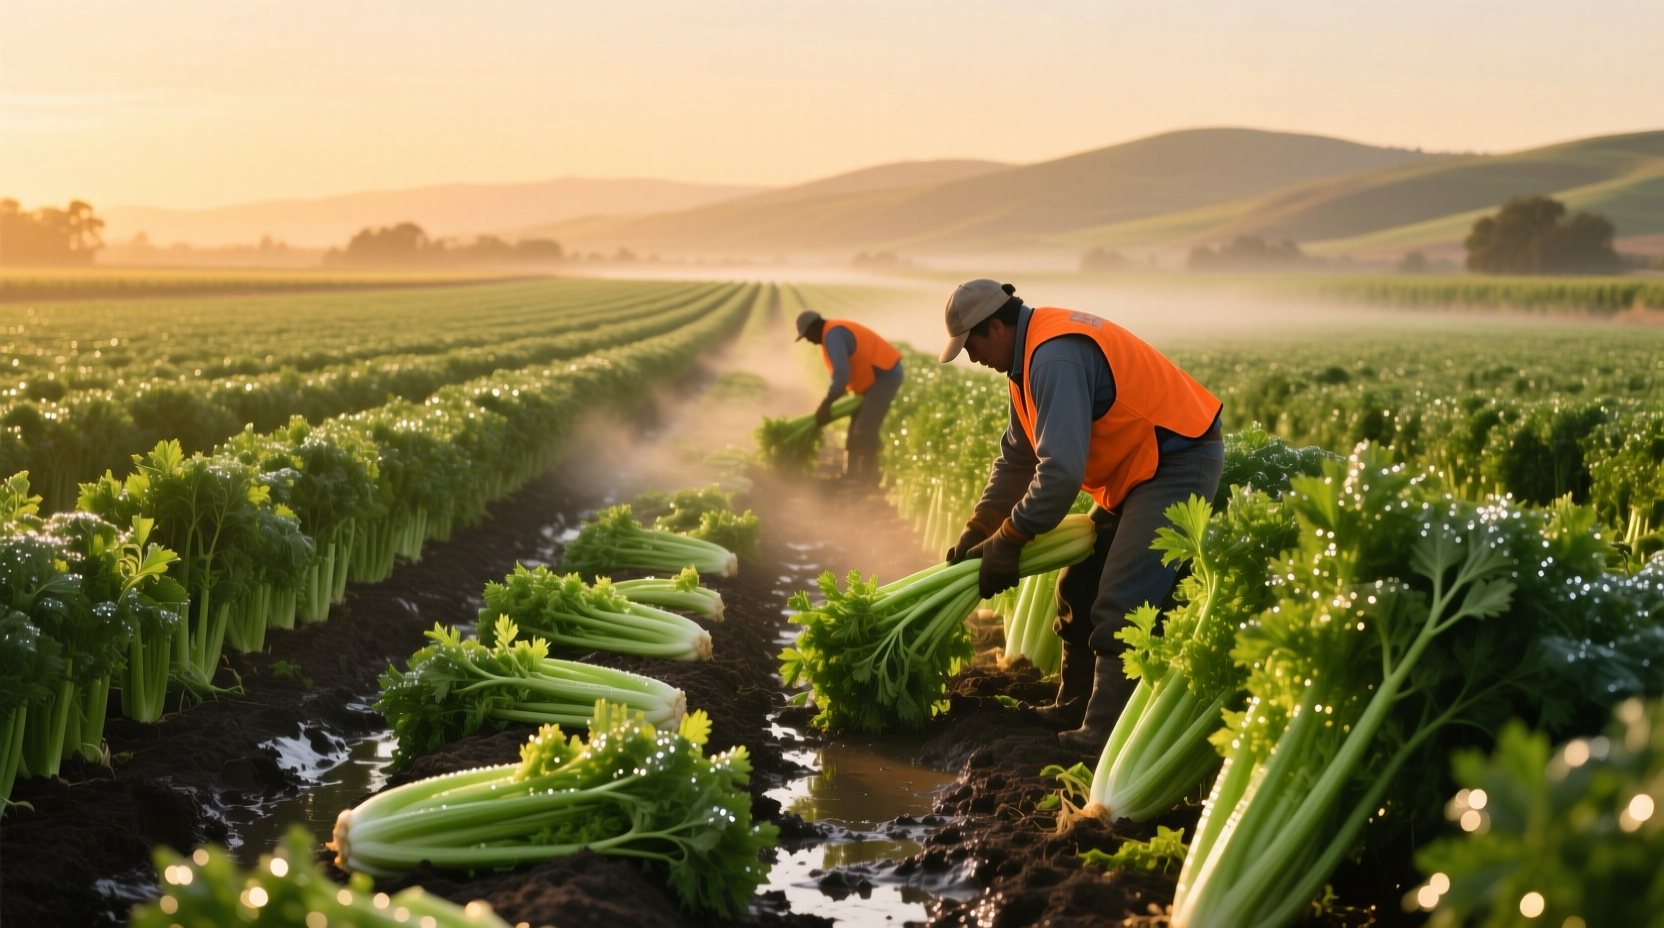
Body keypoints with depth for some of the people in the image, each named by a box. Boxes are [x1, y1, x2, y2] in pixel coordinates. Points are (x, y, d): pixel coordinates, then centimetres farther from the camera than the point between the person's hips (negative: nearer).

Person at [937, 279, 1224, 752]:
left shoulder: (1056, 358, -25)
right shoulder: (1032, 353, 9)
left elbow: (1061, 470, -29)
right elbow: (1017, 455, 18)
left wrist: (1007, 542, -18)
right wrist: (977, 530, 12)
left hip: (1178, 461, -11)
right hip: (1136, 468, 11)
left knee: (1119, 605, -17)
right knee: (1079, 587, 14)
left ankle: (1103, 735, -14)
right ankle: (1076, 709, 24)